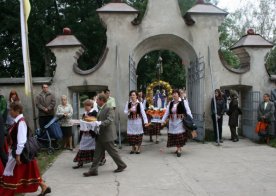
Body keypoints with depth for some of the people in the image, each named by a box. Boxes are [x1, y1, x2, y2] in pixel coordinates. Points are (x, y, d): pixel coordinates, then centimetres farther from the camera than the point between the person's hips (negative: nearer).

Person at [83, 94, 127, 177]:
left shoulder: (109, 109, -15)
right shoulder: (101, 110, 14)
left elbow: (109, 120, -25)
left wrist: (100, 123, -34)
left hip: (107, 135, -9)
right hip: (101, 135, 9)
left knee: (112, 151, 4)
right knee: (98, 153, 7)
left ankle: (122, 165, 22)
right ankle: (93, 170, 9)